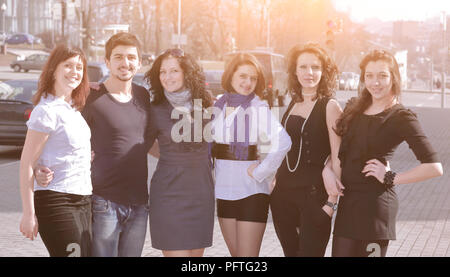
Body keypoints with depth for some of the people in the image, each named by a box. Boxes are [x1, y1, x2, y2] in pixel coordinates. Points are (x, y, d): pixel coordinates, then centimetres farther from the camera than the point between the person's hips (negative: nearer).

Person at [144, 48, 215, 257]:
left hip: (201, 191, 3)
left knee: (196, 253, 8)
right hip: (169, 193, -3)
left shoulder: (205, 106, 6)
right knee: (176, 252, -7)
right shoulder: (156, 111, -2)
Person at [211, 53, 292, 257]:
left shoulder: (258, 109, -12)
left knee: (247, 255, -6)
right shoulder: (218, 106, 6)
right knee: (235, 254, 14)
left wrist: (260, 172, -19)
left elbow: (282, 142, -26)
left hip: (251, 193, -6)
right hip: (224, 192, 6)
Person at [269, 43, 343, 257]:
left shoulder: (329, 106, -8)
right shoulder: (293, 104, 12)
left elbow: (337, 157, -12)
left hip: (314, 193, -6)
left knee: (310, 252, -5)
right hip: (283, 193, 6)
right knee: (290, 252, 13)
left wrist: (332, 200, -16)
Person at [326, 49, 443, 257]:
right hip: (347, 201, 7)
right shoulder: (354, 108, 11)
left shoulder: (401, 117, -9)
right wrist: (327, 169, 0)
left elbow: (434, 167, -18)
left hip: (375, 203, -7)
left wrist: (390, 178, -12)